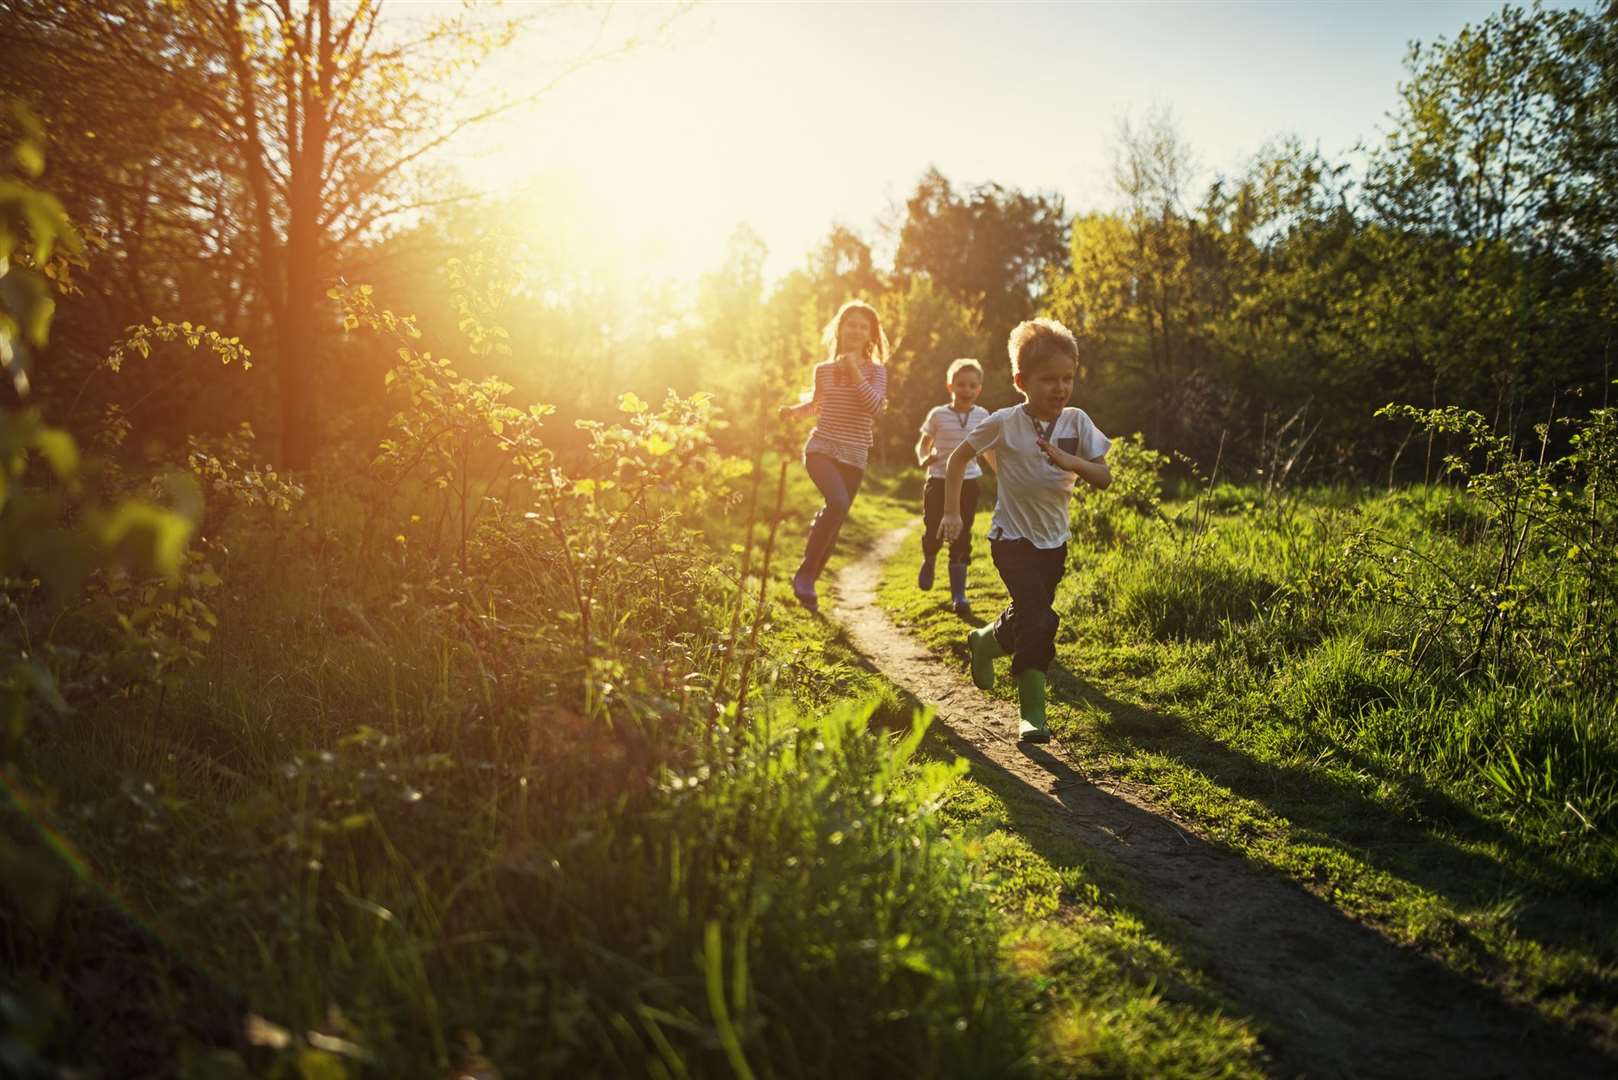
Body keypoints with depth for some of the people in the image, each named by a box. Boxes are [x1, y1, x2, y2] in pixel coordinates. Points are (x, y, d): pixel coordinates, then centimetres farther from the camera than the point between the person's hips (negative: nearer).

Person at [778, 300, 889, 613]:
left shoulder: (876, 370, 1)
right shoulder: (824, 369, 5)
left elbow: (876, 407, -17)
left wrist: (855, 372, -18)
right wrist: (794, 409, 6)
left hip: (853, 458, 2)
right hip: (821, 448, -1)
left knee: (834, 526, 5)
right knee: (838, 502, -29)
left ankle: (807, 584, 25)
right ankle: (804, 573, -17)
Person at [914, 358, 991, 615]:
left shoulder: (982, 416, 1)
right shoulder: (938, 415, -5)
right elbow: (923, 443, 3)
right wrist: (923, 459, -19)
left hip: (967, 483, 1)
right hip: (938, 481, -1)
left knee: (961, 539, 1)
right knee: (933, 533, 3)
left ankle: (958, 595, 6)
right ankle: (928, 562, 39)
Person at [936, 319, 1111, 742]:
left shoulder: (1076, 422, -7)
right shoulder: (1004, 423, -15)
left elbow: (1104, 478, -11)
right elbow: (959, 457, -2)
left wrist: (1069, 461, -31)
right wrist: (951, 511, -6)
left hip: (1054, 542, 5)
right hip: (1012, 538, -5)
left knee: (1027, 617, 18)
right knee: (1039, 621, -19)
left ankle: (984, 642, 50)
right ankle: (1032, 712, -3)